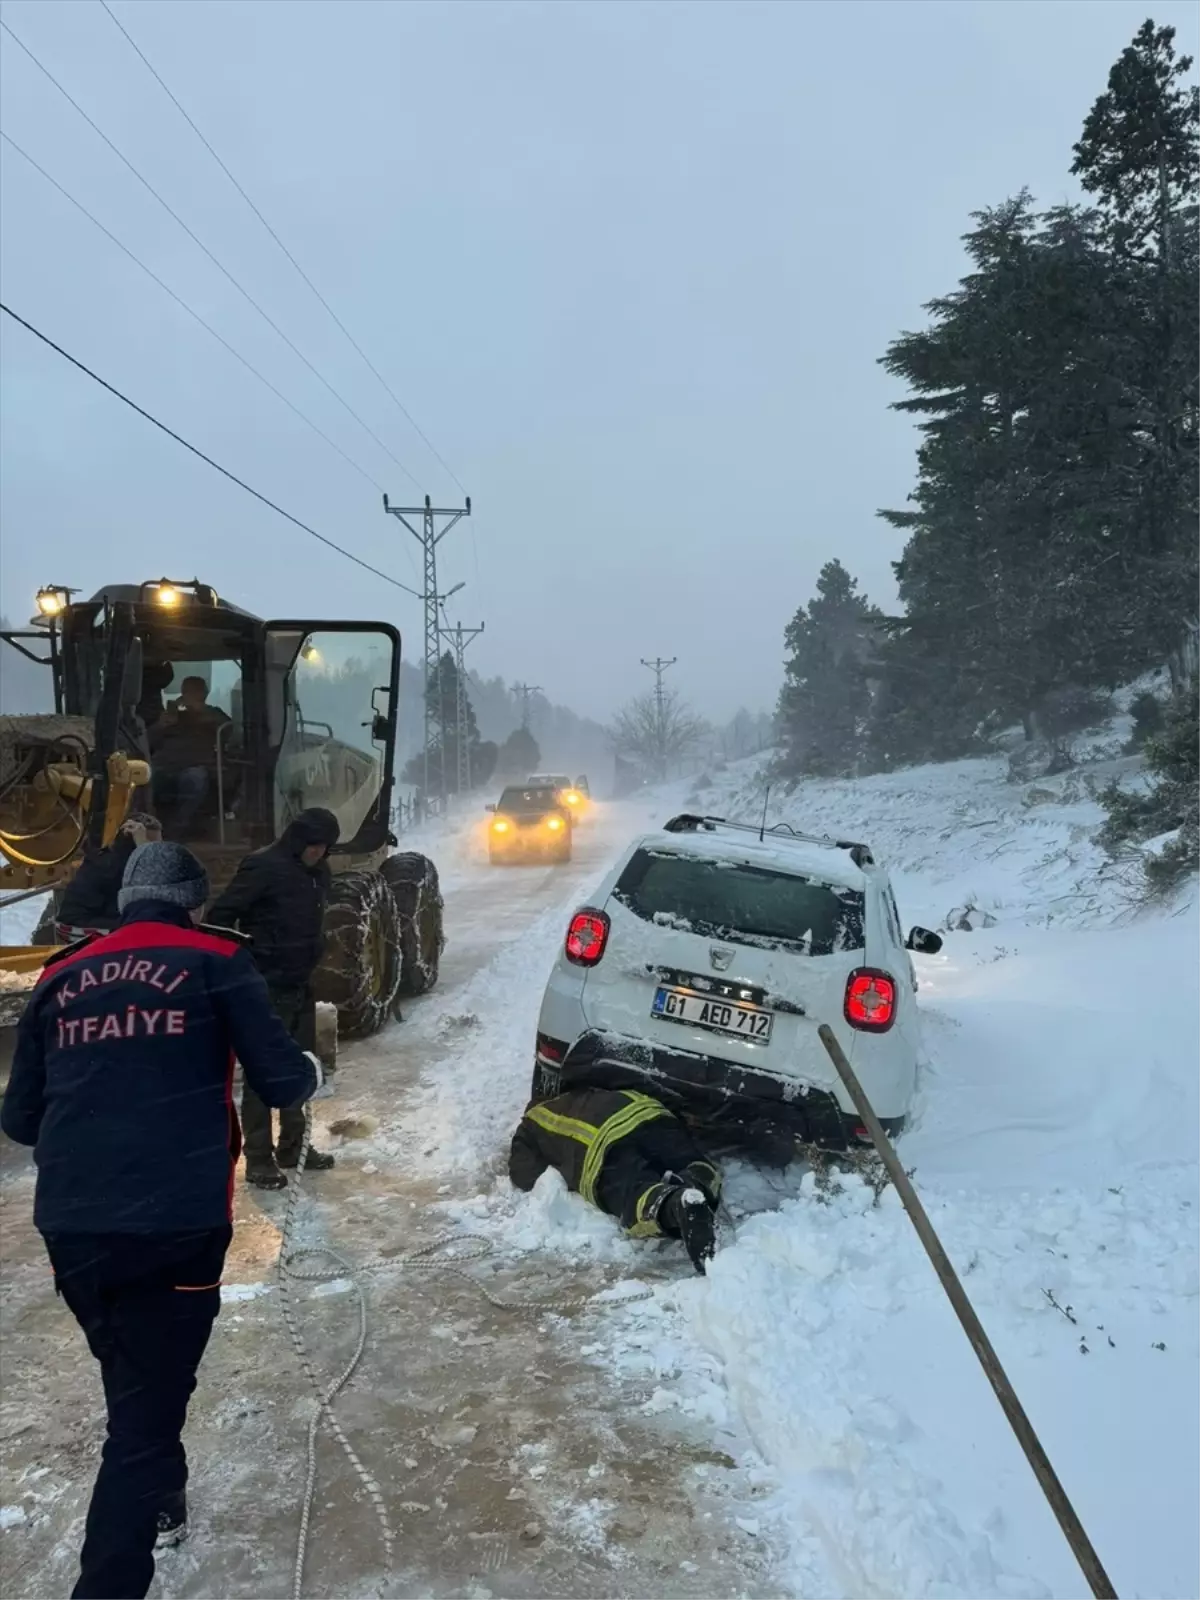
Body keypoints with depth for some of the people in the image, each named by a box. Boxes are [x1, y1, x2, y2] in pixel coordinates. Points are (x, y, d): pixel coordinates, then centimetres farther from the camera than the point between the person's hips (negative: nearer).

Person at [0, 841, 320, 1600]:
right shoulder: (214, 961, 0)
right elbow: (284, 1082, -4)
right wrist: (311, 1072, 19)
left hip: (69, 1227, 5)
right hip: (174, 1225, -5)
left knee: (134, 1385, 28)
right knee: (146, 1412, 3)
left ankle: (159, 1501, 48)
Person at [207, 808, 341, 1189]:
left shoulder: (318, 873, 7)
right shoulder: (264, 867, -17)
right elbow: (221, 914, -16)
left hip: (300, 985, 8)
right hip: (266, 988, -8)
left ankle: (293, 1146, 28)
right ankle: (258, 1159, 6)